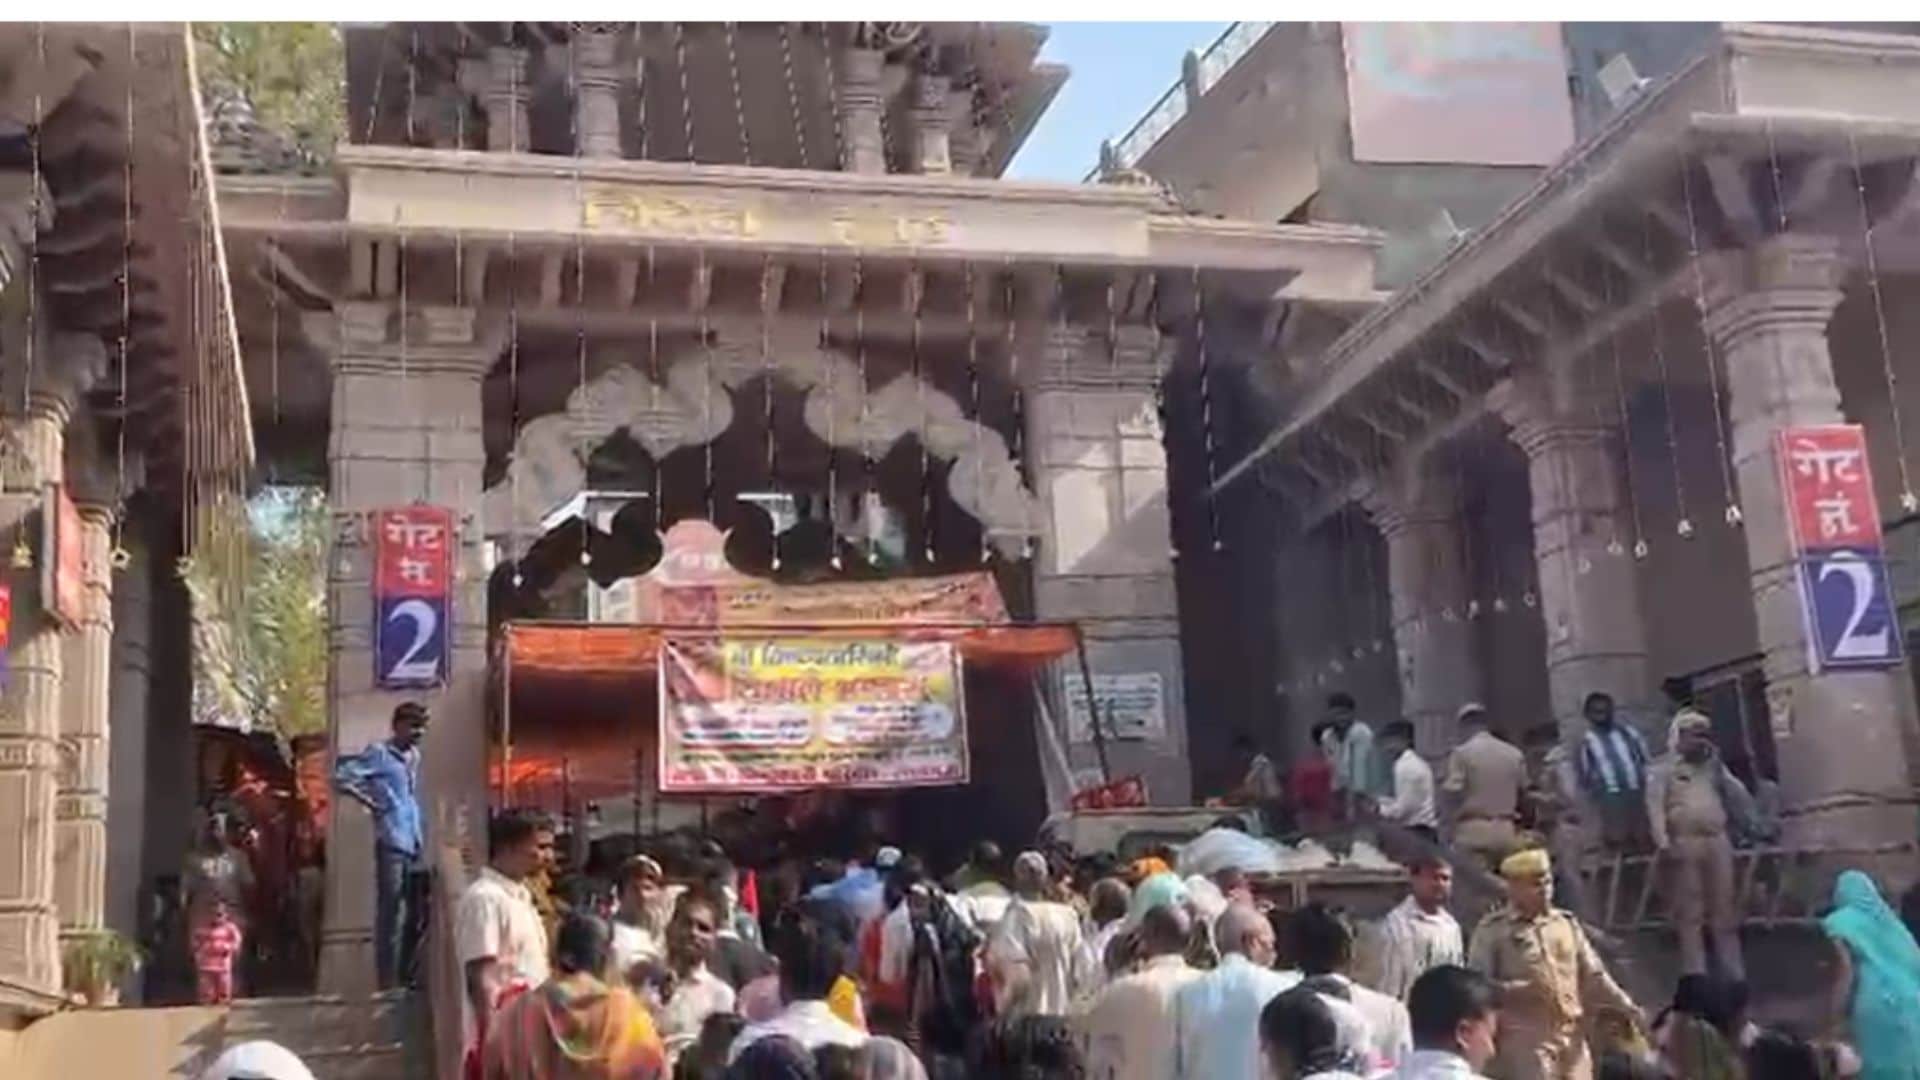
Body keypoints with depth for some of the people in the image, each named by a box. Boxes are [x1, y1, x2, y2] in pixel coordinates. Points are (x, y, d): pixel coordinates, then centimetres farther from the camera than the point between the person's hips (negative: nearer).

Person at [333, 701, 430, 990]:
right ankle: (388, 984, -5)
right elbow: (341, 776, -13)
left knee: (414, 913, 11)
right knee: (391, 914, -7)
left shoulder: (414, 757, 18)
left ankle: (407, 978, 19)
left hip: (413, 845, 8)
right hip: (391, 844, -8)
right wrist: (370, 802, -9)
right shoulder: (379, 754, -6)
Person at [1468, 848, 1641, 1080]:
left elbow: (1593, 976, 15)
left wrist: (1625, 1006, 2)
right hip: (1526, 1040, -6)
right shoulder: (1493, 930, -4)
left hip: (1571, 1038, 6)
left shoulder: (1567, 923, 12)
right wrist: (1520, 990, -20)